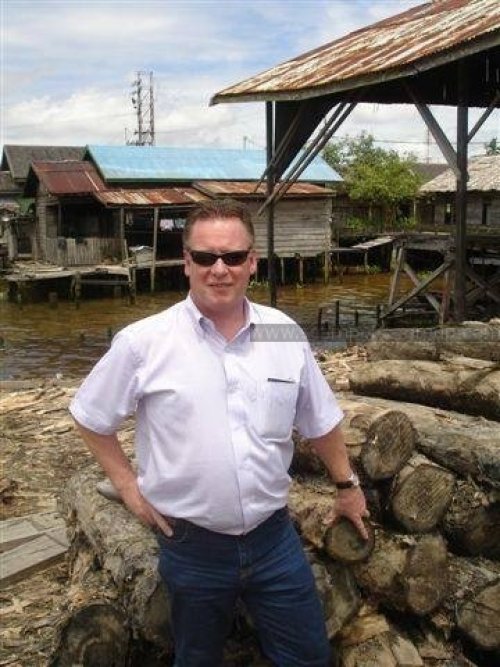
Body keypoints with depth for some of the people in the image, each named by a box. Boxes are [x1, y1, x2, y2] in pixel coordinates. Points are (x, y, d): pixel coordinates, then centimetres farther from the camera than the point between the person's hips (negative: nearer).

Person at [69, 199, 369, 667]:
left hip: (274, 536, 2)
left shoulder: (285, 334, -4)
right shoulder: (143, 342, -13)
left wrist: (346, 485, 17)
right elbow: (91, 417, 0)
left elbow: (320, 419, 9)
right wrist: (127, 485, -3)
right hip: (192, 546, -1)